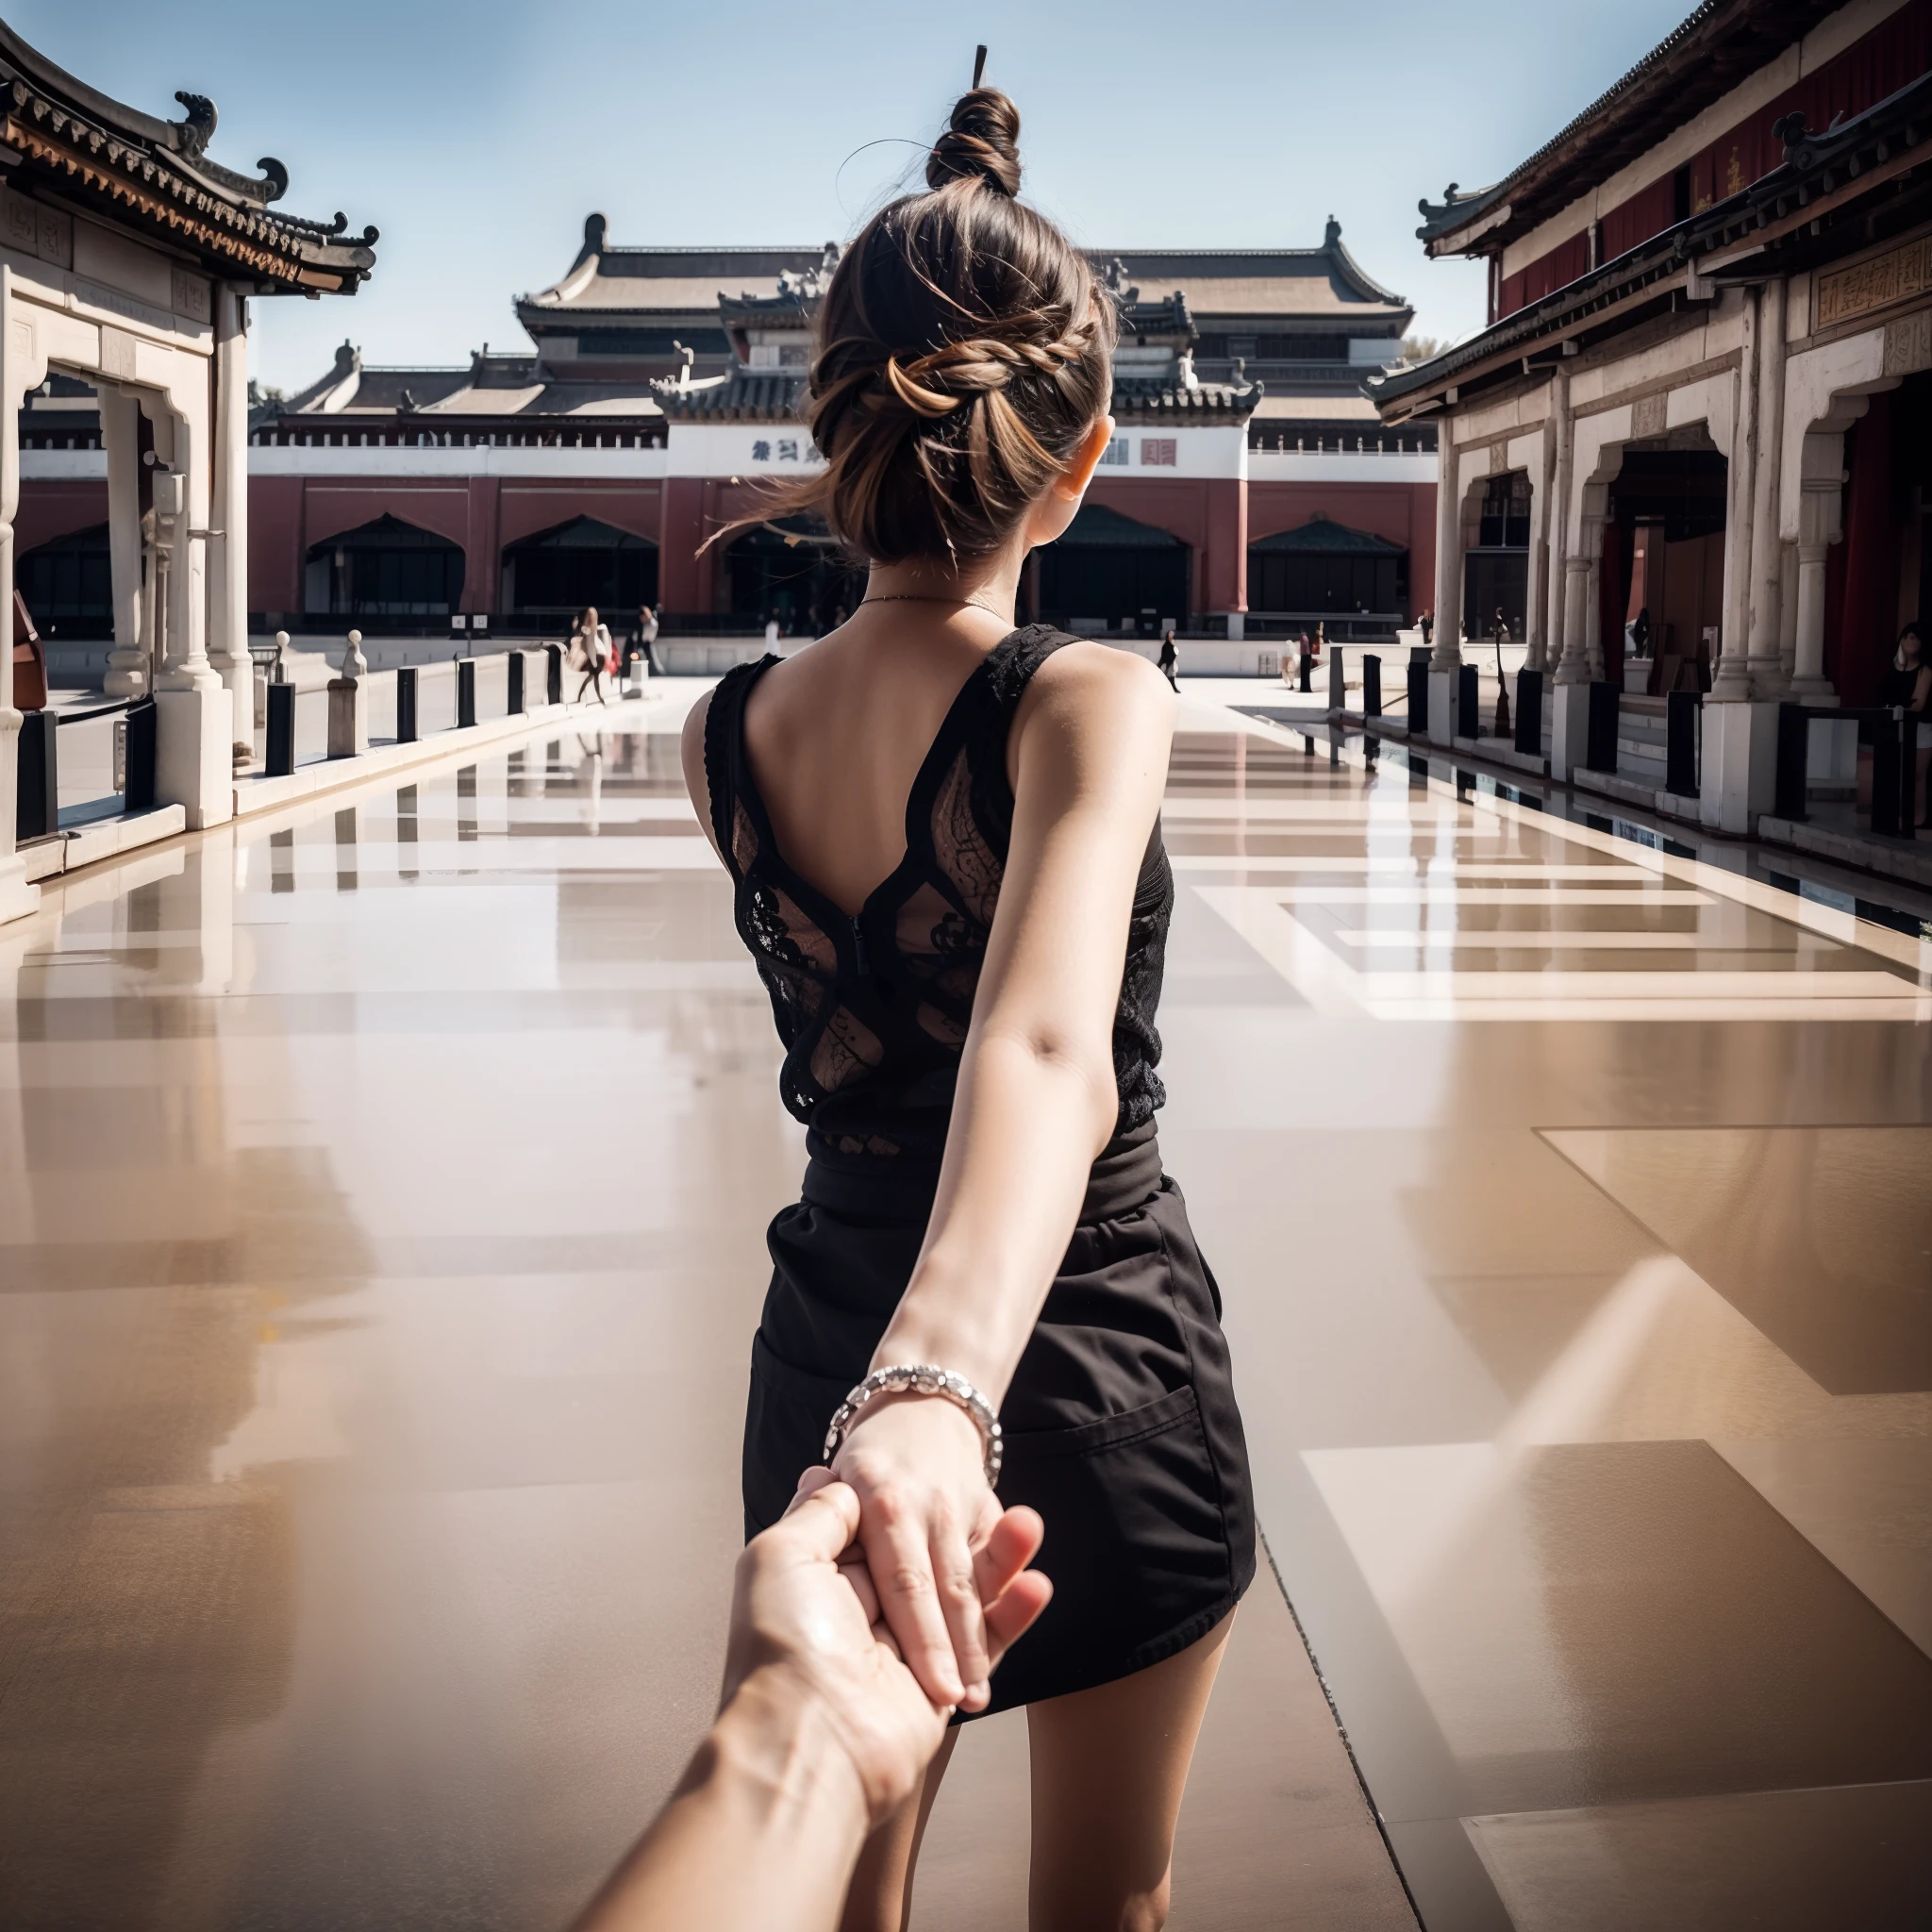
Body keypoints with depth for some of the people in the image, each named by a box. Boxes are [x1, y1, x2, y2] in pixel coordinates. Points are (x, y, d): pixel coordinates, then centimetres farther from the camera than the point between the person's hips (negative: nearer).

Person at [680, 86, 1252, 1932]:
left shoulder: (721, 734, -7)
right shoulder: (1091, 699, -22)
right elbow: (1043, 1047, -41)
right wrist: (941, 1382, -56)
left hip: (826, 1349, 4)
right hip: (1097, 1356, -3)